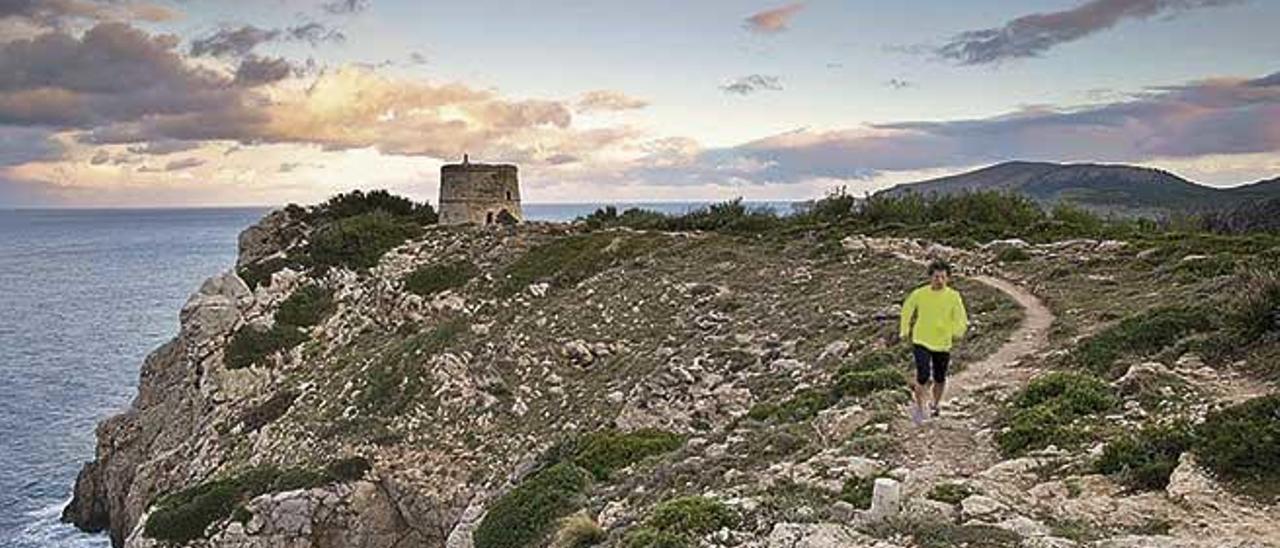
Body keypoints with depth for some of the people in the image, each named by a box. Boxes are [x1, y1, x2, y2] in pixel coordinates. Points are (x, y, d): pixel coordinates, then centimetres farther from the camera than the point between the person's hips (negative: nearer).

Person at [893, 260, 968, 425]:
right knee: (923, 376, -15)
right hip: (921, 342, -1)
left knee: (939, 379, 13)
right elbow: (907, 310, 8)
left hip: (943, 344, 1)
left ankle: (935, 405, 42)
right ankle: (918, 406, 10)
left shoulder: (953, 297, -8)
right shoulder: (919, 294, -8)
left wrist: (957, 332, -21)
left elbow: (961, 319, -4)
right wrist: (904, 331, 7)